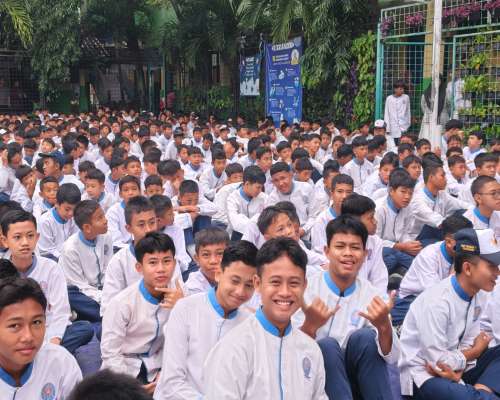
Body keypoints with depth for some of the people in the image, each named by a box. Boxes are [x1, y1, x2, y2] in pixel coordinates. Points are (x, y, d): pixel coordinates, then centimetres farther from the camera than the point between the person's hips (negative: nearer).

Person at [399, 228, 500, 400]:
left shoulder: (478, 295, -1)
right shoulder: (437, 301, -24)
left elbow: (468, 344, 4)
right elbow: (438, 361, -20)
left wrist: (459, 369, -17)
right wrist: (477, 351, -5)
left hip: (452, 366, 9)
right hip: (422, 374, -9)